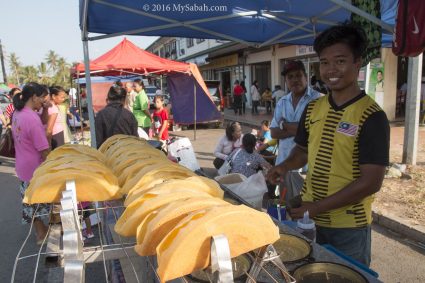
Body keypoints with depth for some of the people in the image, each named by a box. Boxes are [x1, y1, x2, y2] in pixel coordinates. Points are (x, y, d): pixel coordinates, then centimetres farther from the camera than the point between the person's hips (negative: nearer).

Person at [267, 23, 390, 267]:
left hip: (349, 227, -5)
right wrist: (286, 165, -7)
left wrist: (318, 207, -19)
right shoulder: (313, 108, 1)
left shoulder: (372, 116, -16)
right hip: (309, 218, 5)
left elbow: (371, 181, -18)